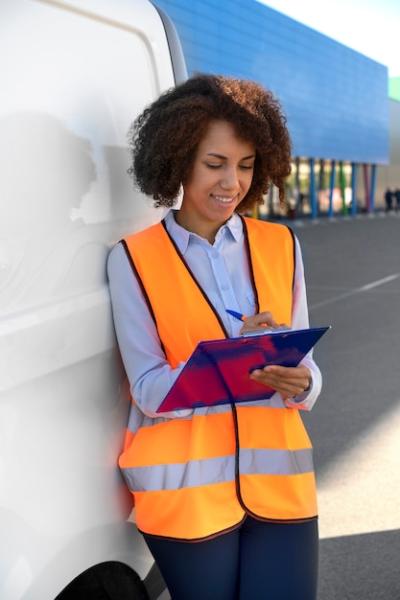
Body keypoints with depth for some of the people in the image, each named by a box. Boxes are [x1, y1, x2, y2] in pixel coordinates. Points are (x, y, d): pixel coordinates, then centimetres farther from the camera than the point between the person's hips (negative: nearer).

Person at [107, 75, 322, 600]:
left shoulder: (281, 245, 5)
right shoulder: (134, 259, -5)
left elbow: (307, 368, 5)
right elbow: (150, 392, -9)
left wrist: (297, 382, -19)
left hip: (278, 482, 3)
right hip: (185, 490, -2)